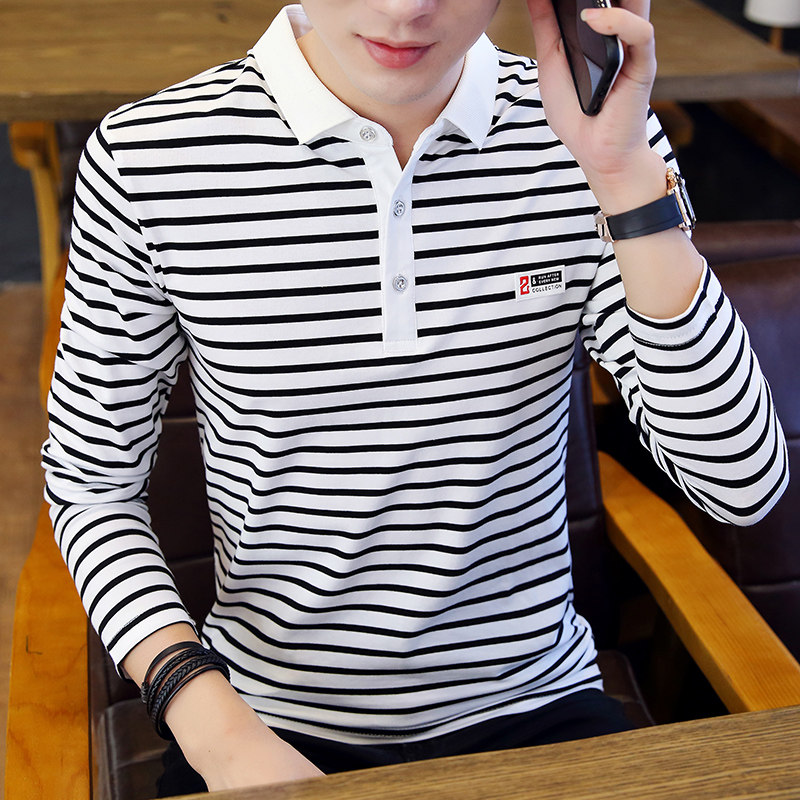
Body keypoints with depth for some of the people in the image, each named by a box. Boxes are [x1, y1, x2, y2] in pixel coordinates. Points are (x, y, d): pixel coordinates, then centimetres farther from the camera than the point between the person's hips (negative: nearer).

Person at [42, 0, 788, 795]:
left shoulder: (590, 130, -8)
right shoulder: (149, 157, -12)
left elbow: (742, 482, -13)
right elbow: (91, 478, -1)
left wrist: (626, 175, -21)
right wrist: (219, 730, -14)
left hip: (533, 707, 1)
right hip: (271, 726, 0)